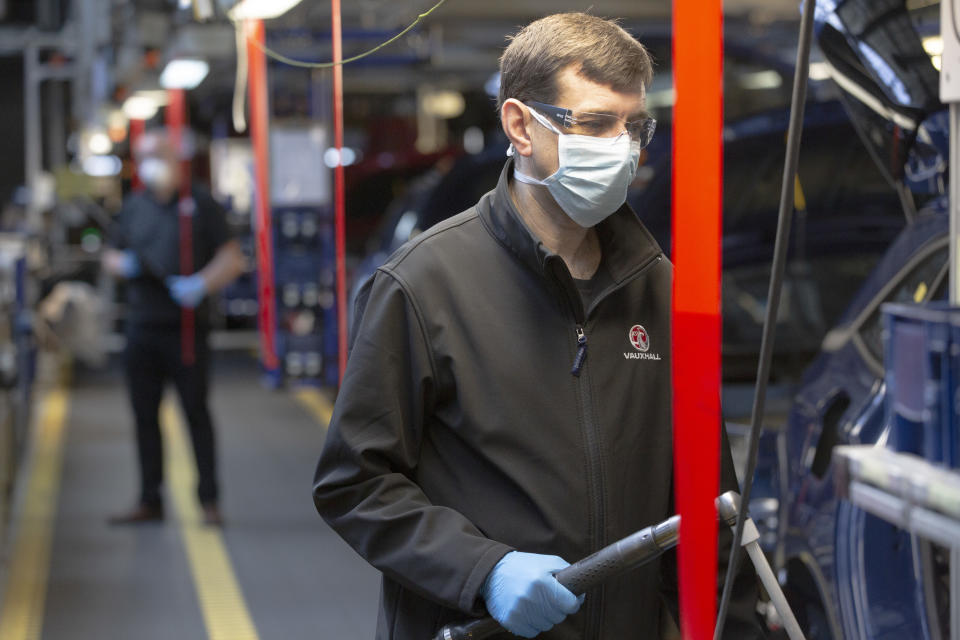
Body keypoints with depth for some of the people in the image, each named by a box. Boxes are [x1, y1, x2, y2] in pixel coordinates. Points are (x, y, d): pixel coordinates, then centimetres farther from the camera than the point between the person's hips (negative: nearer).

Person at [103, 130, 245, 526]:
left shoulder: (200, 205, 0)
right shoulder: (133, 207, 14)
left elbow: (232, 259, -3)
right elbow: (111, 257, 21)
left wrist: (201, 285, -21)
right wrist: (124, 264, -4)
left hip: (186, 327, -5)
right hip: (141, 327, 5)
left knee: (196, 412, -3)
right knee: (145, 415, 7)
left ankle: (209, 500, 3)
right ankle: (150, 501, 14)